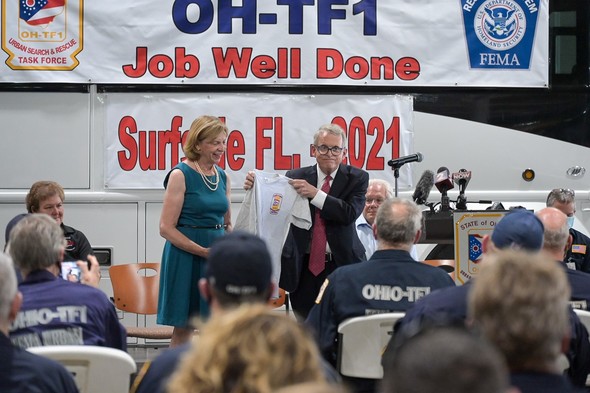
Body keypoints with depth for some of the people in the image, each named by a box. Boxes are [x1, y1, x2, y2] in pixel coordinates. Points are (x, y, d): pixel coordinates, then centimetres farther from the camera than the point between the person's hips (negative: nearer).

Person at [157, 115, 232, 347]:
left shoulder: (222, 177, 10)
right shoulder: (180, 175, -9)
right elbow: (166, 228, -13)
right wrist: (203, 251, -18)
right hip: (185, 256, -6)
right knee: (183, 328, 0)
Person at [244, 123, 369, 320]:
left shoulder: (357, 178, 2)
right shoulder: (296, 177, 5)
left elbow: (351, 213, -13)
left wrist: (315, 194, -21)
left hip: (341, 265, -1)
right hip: (304, 267, 2)